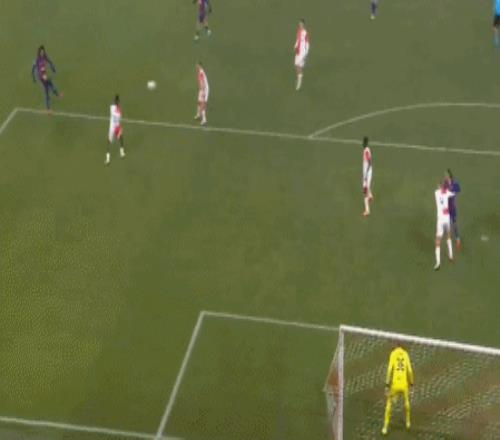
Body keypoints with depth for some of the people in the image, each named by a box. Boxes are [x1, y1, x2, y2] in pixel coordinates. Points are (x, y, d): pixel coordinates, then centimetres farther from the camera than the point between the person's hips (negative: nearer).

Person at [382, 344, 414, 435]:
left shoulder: (393, 353, 1)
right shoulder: (405, 354, 6)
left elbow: (389, 369, -7)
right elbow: (410, 370, 4)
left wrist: (387, 385, -4)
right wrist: (411, 383, 17)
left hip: (394, 384, -2)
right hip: (404, 384, 2)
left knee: (389, 404, 10)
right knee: (406, 401, 28)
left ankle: (385, 427, 3)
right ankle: (408, 422, 38)